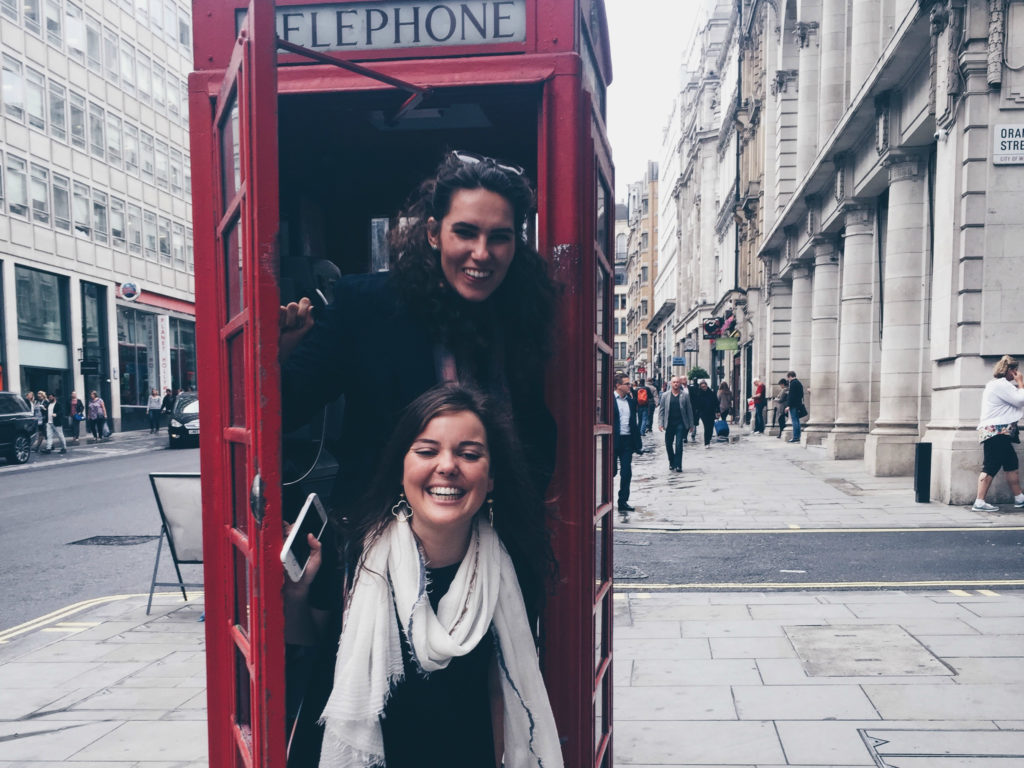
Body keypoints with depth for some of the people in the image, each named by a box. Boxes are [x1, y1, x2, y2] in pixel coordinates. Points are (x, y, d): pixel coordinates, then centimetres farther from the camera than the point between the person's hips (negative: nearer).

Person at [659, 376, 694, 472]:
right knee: (668, 444, 8)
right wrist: (660, 423, -2)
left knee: (679, 445, -8)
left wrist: (691, 424, 4)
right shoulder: (665, 395, 6)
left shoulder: (685, 395, 4)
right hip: (669, 424, 2)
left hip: (681, 424, -2)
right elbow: (662, 410, 7)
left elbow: (689, 409, 6)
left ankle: (678, 465, -2)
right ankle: (672, 463, 27)